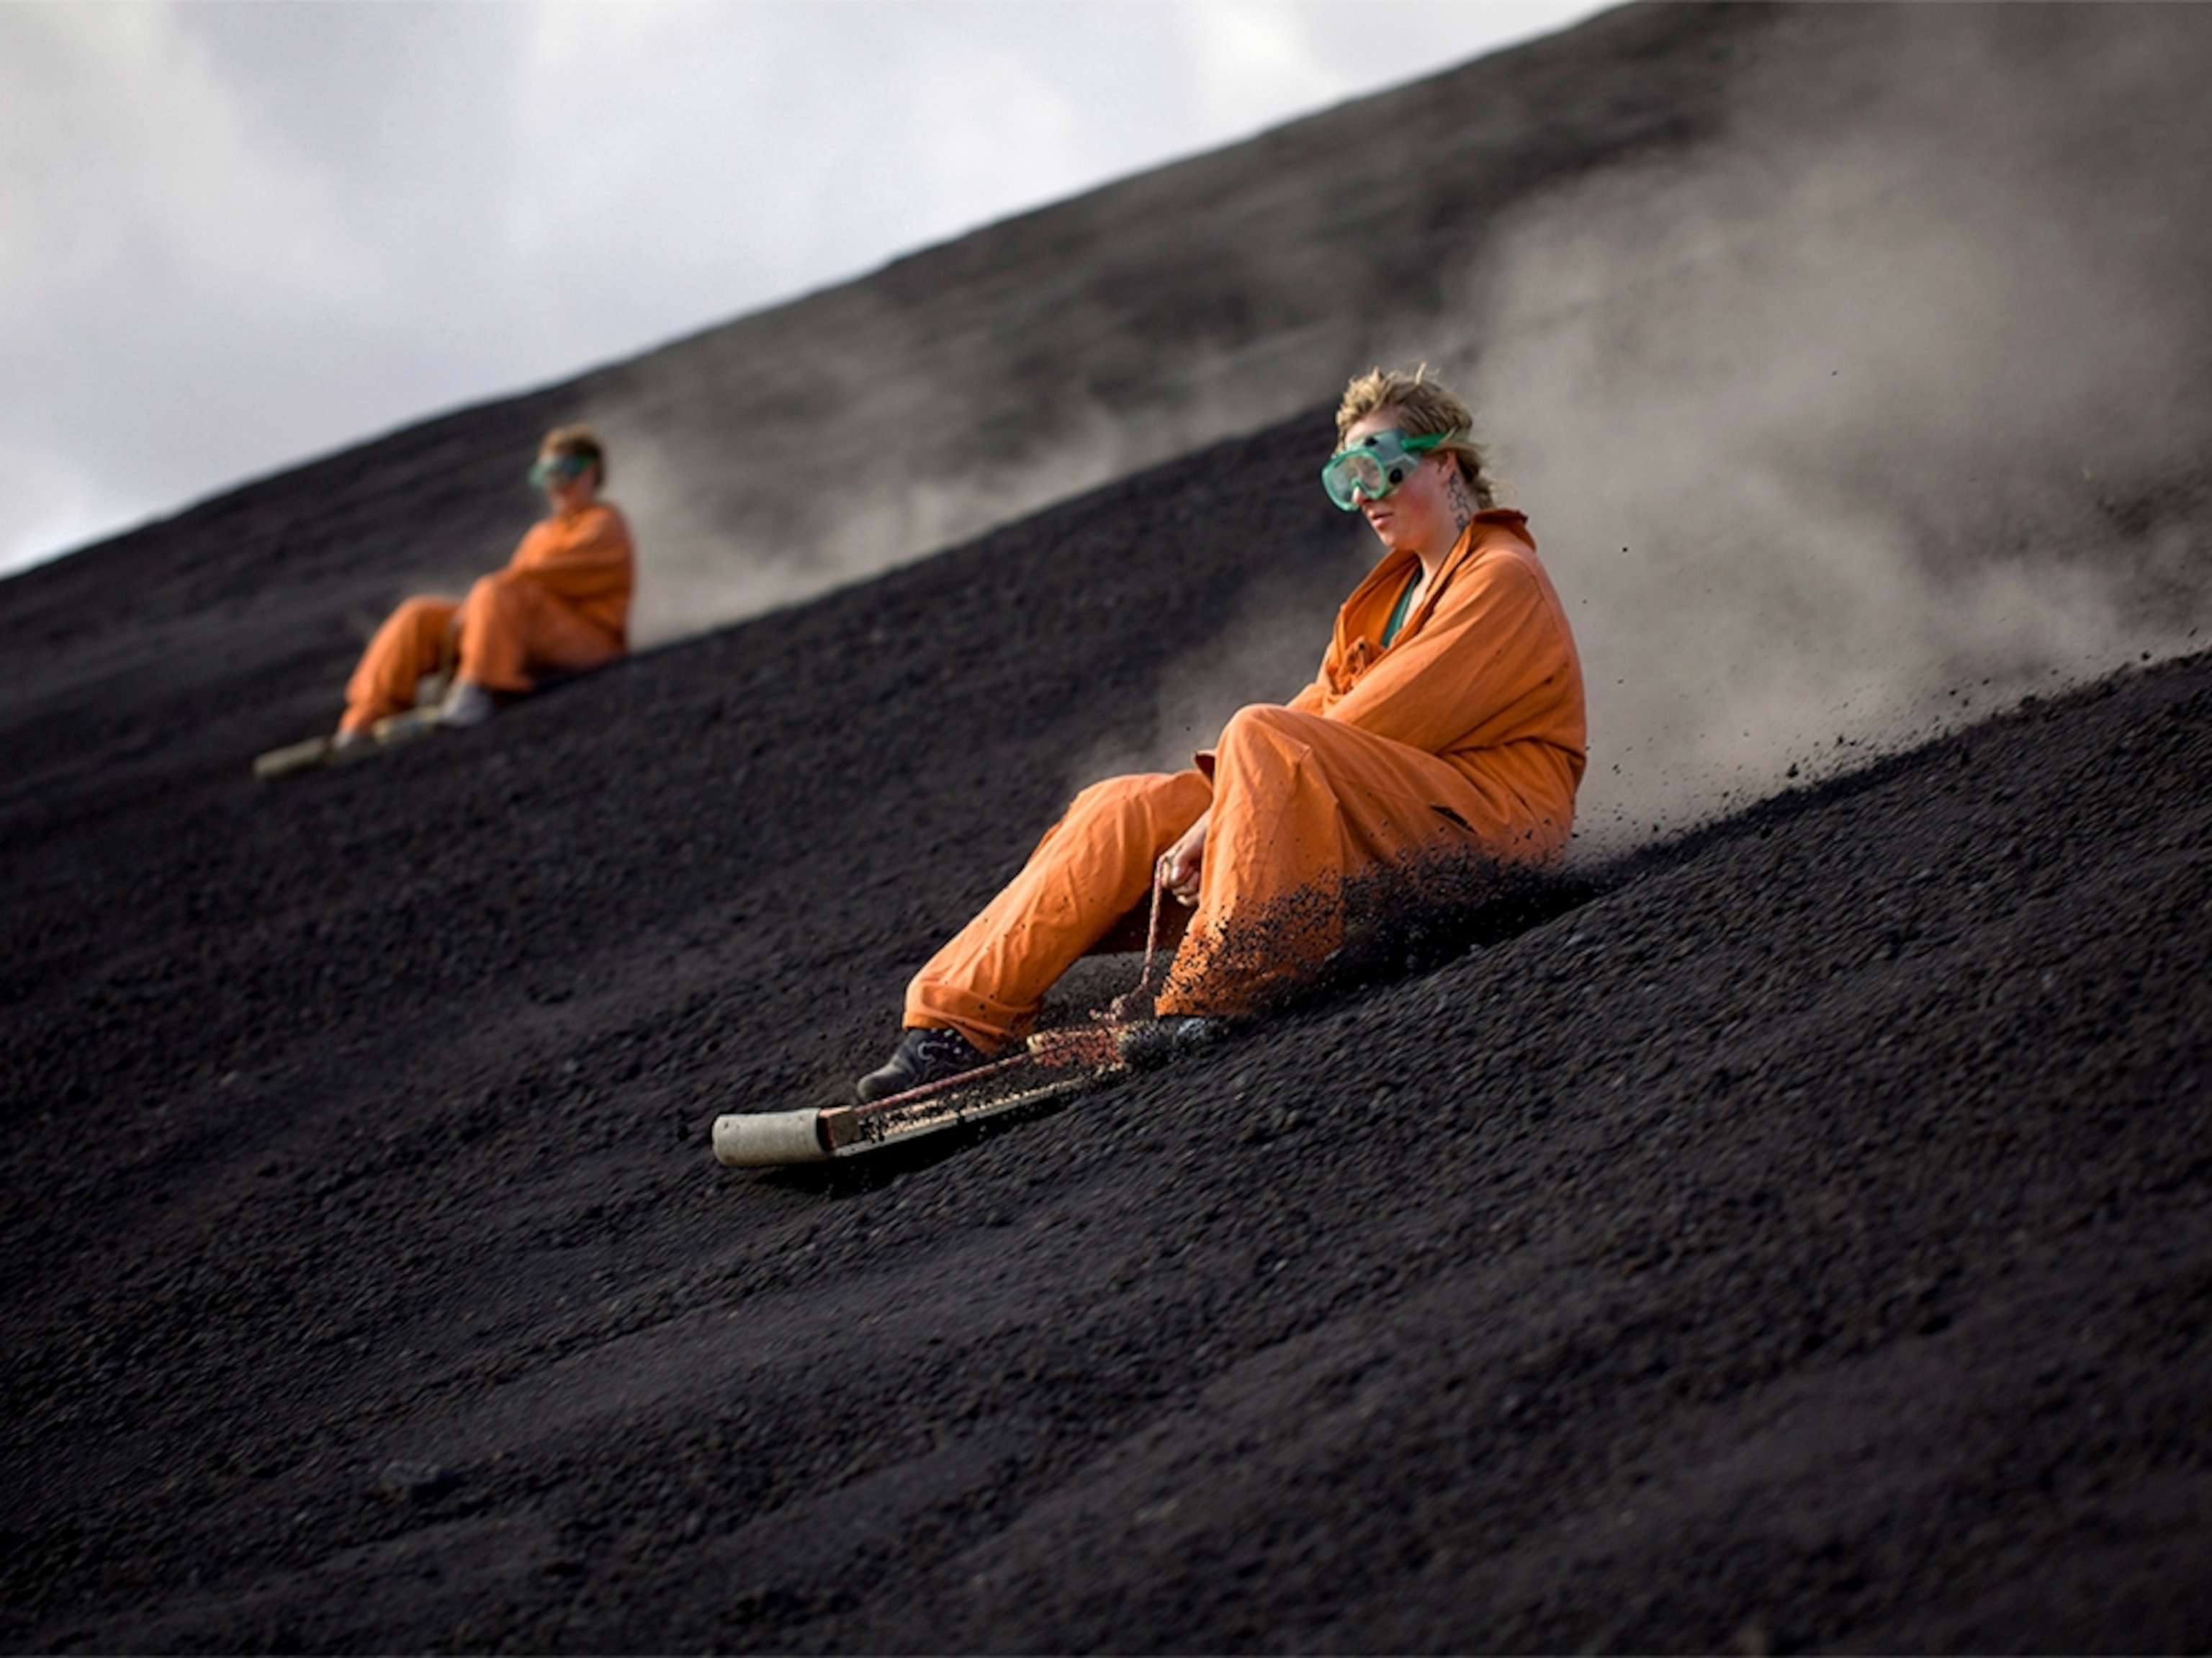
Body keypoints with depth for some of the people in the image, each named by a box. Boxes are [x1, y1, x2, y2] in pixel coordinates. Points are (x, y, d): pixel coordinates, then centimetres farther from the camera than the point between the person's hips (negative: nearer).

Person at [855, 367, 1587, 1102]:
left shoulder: (1503, 579, -6)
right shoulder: (1395, 587, 23)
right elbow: (1321, 712, 12)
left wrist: (1220, 820, -18)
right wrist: (1214, 806, -8)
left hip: (1489, 825, -9)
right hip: (1377, 818, 9)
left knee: (1262, 737, -32)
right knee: (1125, 809, -4)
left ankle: (1218, 997, -38)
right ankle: (956, 1020, -12)